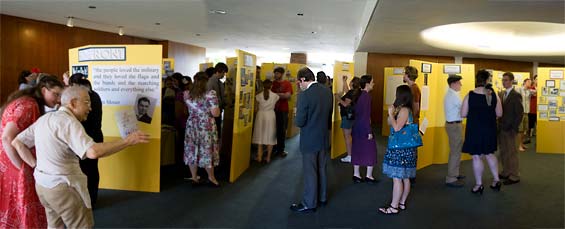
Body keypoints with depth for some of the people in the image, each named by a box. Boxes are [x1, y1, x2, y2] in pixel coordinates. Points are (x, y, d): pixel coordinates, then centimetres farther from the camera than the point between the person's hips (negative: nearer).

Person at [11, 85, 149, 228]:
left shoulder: (44, 118, 7)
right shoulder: (68, 122, -21)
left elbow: (17, 142, 12)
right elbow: (93, 152, -34)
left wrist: (35, 164, 9)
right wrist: (128, 141, -30)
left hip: (42, 183, 9)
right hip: (63, 186, -9)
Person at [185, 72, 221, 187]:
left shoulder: (188, 94, 0)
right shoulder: (210, 94, -14)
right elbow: (215, 113, -17)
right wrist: (217, 108, 3)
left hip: (192, 126, 4)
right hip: (207, 127, -4)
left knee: (192, 151, 12)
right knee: (207, 151, 9)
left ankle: (194, 177, 21)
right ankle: (211, 177, 24)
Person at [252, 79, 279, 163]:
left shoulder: (259, 95, -7)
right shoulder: (275, 96, -6)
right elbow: (276, 106, 6)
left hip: (261, 115, 0)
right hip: (271, 115, 0)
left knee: (260, 135, 9)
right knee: (270, 137, 8)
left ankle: (259, 157, 11)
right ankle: (268, 157, 11)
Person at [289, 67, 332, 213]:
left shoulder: (305, 95, -21)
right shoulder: (328, 92, 1)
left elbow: (299, 122, -20)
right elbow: (329, 115, 9)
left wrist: (297, 115, 0)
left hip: (310, 140, -7)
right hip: (324, 138, 7)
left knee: (310, 172, 4)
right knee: (322, 169, 19)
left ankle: (309, 204, 15)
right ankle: (322, 198, 33)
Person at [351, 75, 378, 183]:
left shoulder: (359, 95, 7)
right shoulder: (367, 96, -17)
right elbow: (366, 115, -20)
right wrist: (369, 131, -16)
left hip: (356, 127, 8)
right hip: (364, 128, -8)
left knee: (357, 150, 12)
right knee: (370, 150, 5)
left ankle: (356, 174, 18)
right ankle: (369, 175, 11)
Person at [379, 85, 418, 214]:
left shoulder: (404, 110, -16)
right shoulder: (403, 109, 13)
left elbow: (396, 127, -24)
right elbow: (390, 124, 18)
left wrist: (391, 113, -15)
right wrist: (392, 113, 7)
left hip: (401, 149, -10)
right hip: (403, 148, 10)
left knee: (397, 178, -5)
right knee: (404, 178, 15)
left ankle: (394, 207, 0)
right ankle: (402, 203, 24)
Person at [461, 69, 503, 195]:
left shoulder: (470, 95, -12)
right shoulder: (494, 96, -5)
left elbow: (463, 114, -9)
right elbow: (499, 114, 0)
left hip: (474, 130, -3)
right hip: (489, 130, 4)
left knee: (476, 156, 6)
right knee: (489, 154, 22)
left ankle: (479, 185, 14)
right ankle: (496, 180, 28)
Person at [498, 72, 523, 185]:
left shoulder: (516, 95, -11)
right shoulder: (501, 94, 10)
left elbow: (519, 113, -13)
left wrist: (514, 128, -15)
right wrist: (499, 125, 1)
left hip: (510, 129, -7)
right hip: (501, 127, 7)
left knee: (511, 152, 0)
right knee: (503, 152, 14)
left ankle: (514, 176, 9)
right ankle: (506, 172, 26)